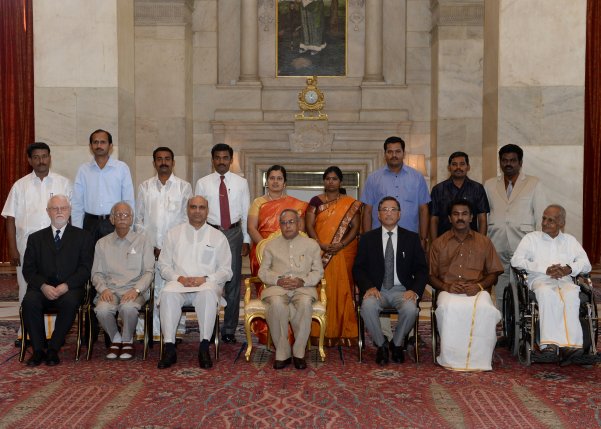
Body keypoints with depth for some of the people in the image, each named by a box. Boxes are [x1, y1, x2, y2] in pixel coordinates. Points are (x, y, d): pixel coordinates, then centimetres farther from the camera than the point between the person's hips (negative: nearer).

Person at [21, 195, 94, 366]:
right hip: (42, 288, 2)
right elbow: (28, 269, 7)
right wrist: (43, 286, -13)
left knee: (70, 302, -35)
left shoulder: (82, 236, 12)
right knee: (29, 301, -30)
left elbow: (85, 268, 1)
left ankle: (53, 349, -20)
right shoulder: (36, 238, 17)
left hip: (70, 288, -2)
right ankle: (38, 350, -18)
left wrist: (66, 285, -15)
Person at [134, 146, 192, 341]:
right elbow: (138, 219, 12)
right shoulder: (145, 187, 12)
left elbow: (187, 219, 4)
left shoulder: (184, 187, 7)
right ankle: (149, 330, 3)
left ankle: (177, 329, 3)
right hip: (150, 247, 1)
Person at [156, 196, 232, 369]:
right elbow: (163, 265, 14)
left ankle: (204, 347, -36)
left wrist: (205, 279, -9)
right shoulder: (174, 233, 19)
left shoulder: (218, 236, 14)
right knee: (168, 294, -34)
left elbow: (225, 270, 9)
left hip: (207, 284, -1)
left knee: (208, 293, -37)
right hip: (179, 282, 1)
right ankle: (169, 348, -33)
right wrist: (179, 278, -6)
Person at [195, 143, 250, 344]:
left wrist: (246, 240, 2)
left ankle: (229, 329, 14)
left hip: (234, 233, 1)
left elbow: (246, 213, 6)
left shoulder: (241, 183, 5)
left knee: (233, 282, 4)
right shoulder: (202, 183, 3)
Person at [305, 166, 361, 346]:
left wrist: (341, 245, -14)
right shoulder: (316, 201, 8)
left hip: (344, 254, 0)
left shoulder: (351, 204, 7)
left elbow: (355, 227, 1)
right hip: (320, 254, 0)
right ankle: (322, 332, 2)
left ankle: (343, 332, 6)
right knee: (322, 290, -2)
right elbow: (309, 225, 0)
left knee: (342, 290, 0)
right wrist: (321, 245, -14)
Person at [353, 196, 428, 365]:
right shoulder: (367, 238, 9)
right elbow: (358, 268, 4)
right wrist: (369, 287, -15)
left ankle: (397, 344, -2)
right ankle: (381, 345, -7)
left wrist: (415, 290, -13)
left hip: (402, 290, 0)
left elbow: (421, 269, 6)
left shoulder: (412, 238, 9)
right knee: (368, 306, -33)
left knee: (410, 309, -32)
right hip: (377, 289, 0)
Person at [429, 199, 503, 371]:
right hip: (449, 292, 0)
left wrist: (479, 285, -7)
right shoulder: (439, 243, 17)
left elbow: (493, 273, 14)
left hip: (477, 291, 0)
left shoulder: (484, 242, 18)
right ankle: (452, 358, -28)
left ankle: (478, 359, -26)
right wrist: (446, 286, -8)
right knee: (449, 308, -37)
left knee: (484, 309, -36)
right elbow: (431, 276, 13)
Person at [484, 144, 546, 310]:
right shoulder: (489, 185, 17)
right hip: (496, 245, 2)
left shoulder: (534, 184, 10)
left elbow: (540, 216, 6)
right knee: (500, 291, 3)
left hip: (523, 245, -2)